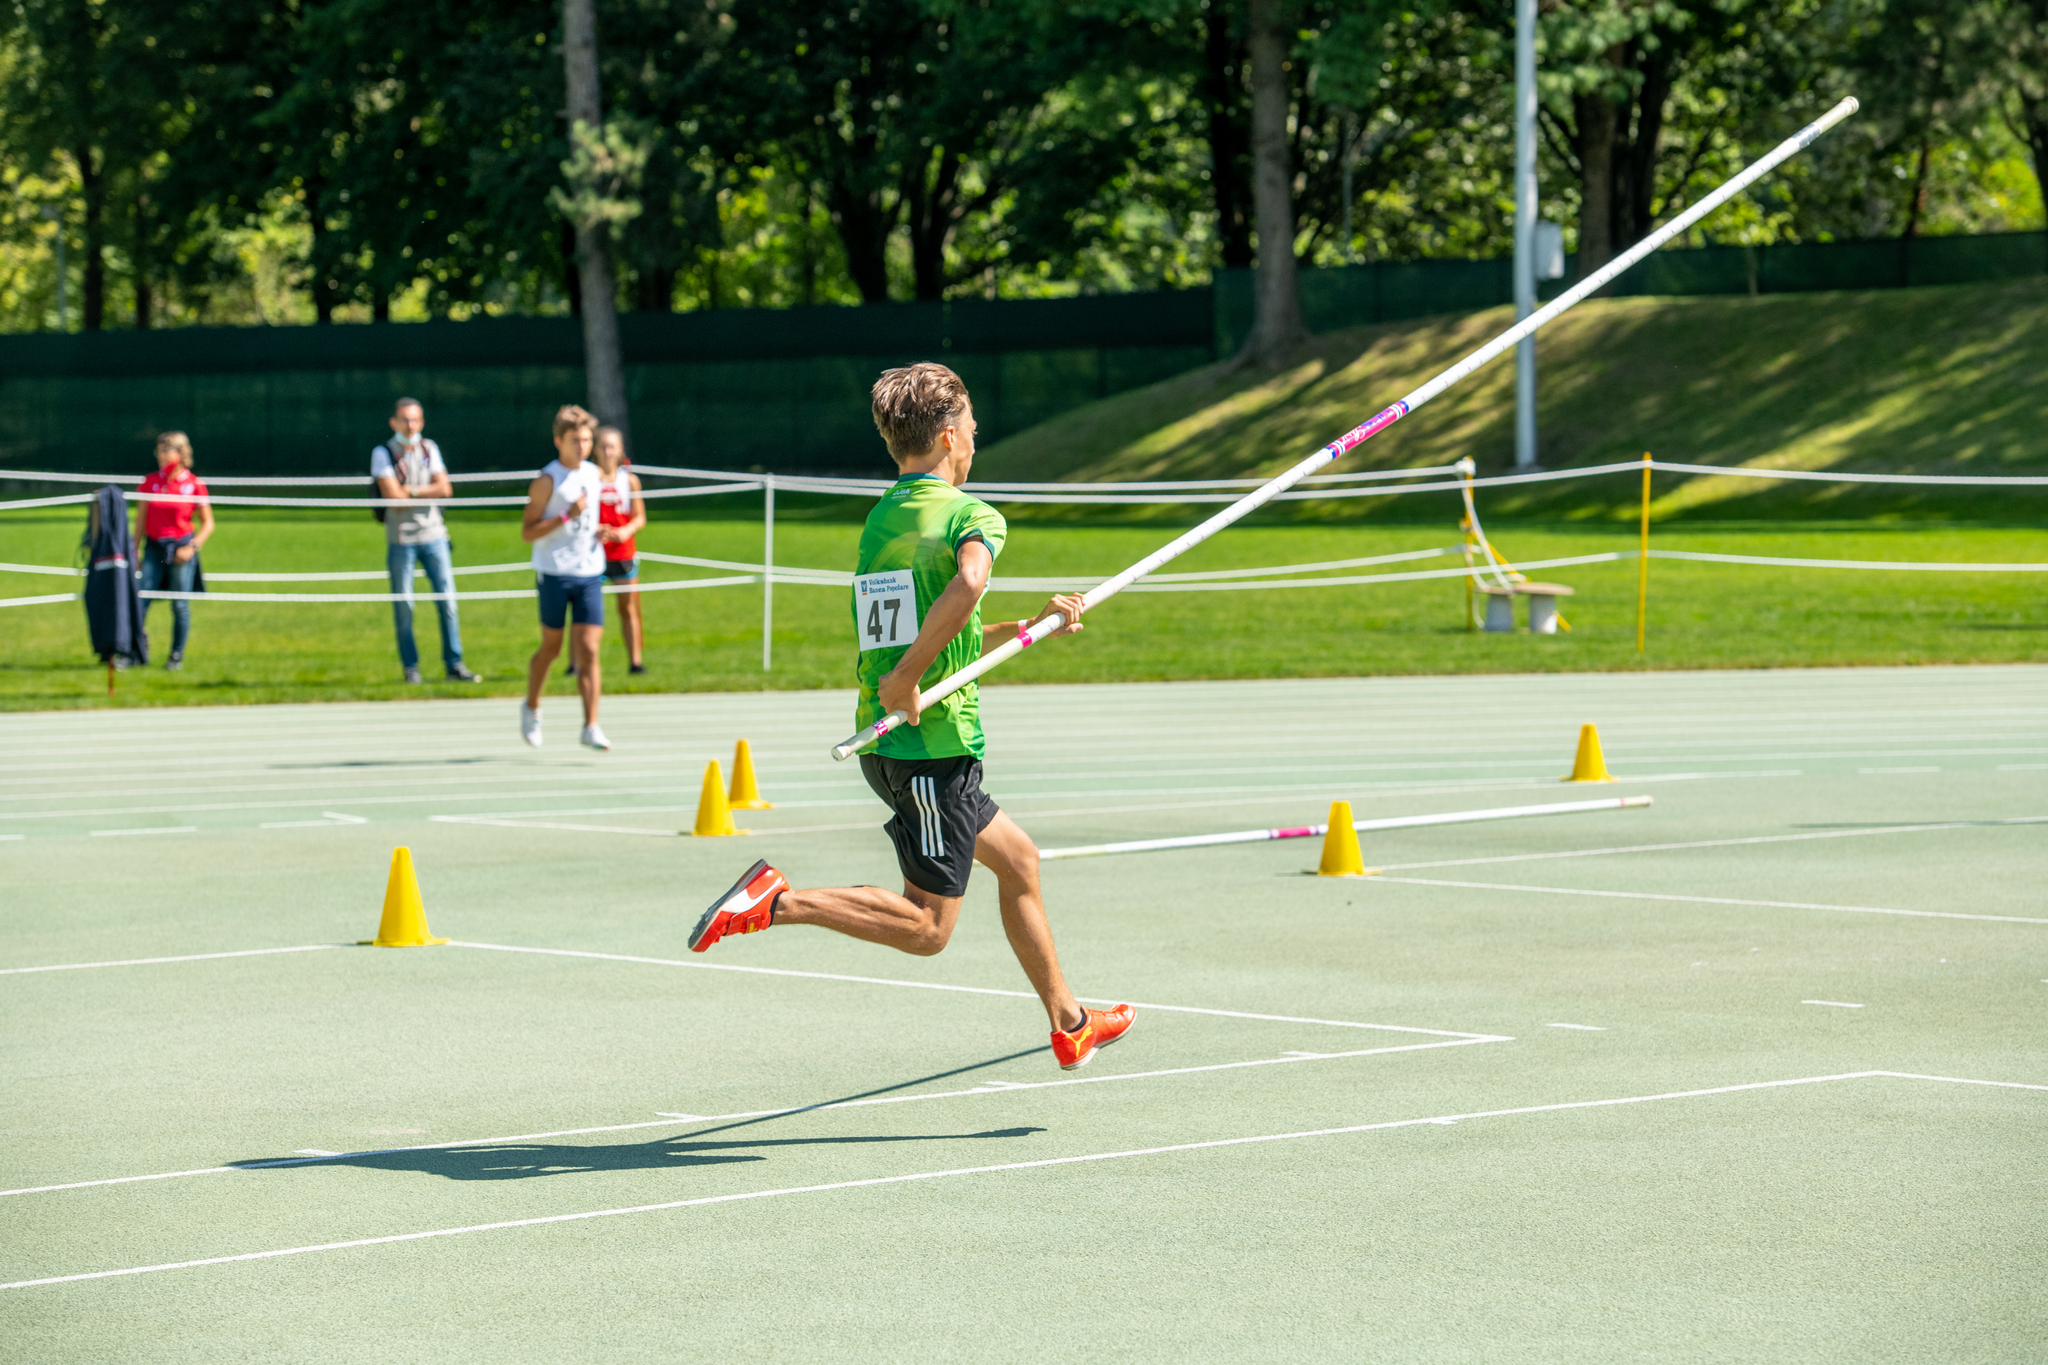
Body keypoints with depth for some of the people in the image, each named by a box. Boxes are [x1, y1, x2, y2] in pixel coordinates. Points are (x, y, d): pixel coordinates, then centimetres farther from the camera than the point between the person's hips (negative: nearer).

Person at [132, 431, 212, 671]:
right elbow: (141, 519, 12)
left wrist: (192, 547, -11)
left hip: (181, 548, -3)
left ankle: (177, 655, 11)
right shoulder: (151, 482, 5)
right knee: (140, 599, -7)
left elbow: (208, 524, 1)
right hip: (154, 547, 3)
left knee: (180, 605, 1)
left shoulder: (194, 485, -3)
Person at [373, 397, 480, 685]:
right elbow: (392, 495, -14)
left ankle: (454, 664, 5)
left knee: (447, 600, -1)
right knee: (404, 606, -1)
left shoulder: (429, 450, 10)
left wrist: (411, 491, -10)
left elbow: (445, 489, -2)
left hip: (433, 534, 3)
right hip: (400, 539, -3)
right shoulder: (382, 453, -2)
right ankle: (411, 667, 7)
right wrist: (427, 491, -3)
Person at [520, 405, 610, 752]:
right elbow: (527, 533, -11)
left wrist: (600, 532, 7)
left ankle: (590, 727, -11)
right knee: (551, 648, 8)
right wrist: (566, 516, -21)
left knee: (588, 650, -7)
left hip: (590, 575, 4)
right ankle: (531, 707, 33)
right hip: (555, 574, -4)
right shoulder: (547, 481, -8)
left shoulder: (592, 473, 10)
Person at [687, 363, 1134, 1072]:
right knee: (927, 928, -5)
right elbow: (967, 585, -33)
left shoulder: (880, 520, 16)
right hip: (936, 742, -9)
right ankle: (778, 901, -16)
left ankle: (1068, 1023, 29)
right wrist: (908, 676, -25)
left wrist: (1035, 626, 23)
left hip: (887, 743, 9)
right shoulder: (973, 516, -9)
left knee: (1017, 860, 21)